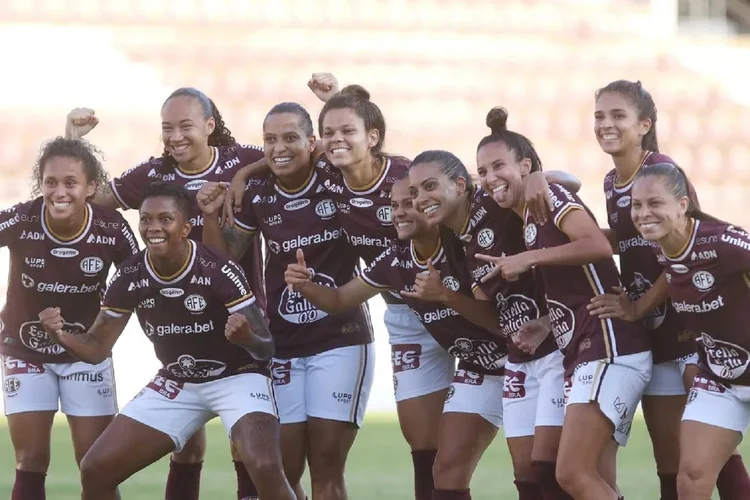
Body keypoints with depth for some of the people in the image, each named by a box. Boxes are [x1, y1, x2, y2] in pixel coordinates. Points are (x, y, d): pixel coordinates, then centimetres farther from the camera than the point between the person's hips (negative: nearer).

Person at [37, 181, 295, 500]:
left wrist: (247, 338, -47)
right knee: (95, 472, -3)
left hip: (237, 377, -5)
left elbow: (266, 348, -22)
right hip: (176, 384, 5)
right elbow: (97, 348, -2)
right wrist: (61, 336, -24)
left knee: (265, 470, -31)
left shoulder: (218, 271, -25)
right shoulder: (129, 277, -11)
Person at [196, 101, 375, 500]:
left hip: (341, 339, -4)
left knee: (326, 466, -6)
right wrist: (211, 217, -4)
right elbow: (224, 259, 13)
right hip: (282, 346, 4)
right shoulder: (257, 194, 2)